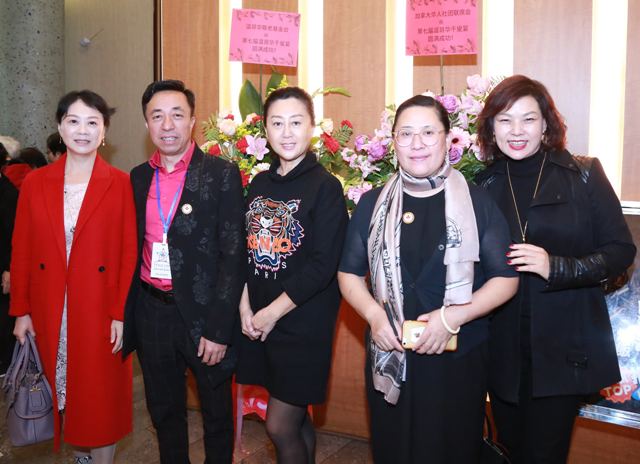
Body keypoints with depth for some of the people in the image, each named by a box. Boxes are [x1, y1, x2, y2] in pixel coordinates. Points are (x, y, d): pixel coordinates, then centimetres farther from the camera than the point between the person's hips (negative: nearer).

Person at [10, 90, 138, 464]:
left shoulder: (121, 184, -4)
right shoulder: (35, 183, 4)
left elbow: (130, 254, -6)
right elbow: (21, 251, 5)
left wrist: (121, 315, -10)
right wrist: (21, 310, 2)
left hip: (100, 311, -3)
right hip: (49, 312, 3)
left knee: (101, 395, 7)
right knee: (62, 390, 14)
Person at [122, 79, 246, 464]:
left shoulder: (222, 175, -9)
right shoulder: (138, 178, 6)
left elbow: (233, 255, -12)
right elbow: (134, 250, 10)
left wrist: (219, 329, -16)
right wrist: (125, 315, 5)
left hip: (203, 312, -4)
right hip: (152, 311, 4)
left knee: (216, 413, 14)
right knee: (164, 411, 19)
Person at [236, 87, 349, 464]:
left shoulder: (325, 187, -11)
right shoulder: (259, 184, 8)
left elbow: (323, 265, -16)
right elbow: (246, 250, 9)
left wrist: (273, 313, -13)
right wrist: (245, 308, -3)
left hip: (304, 325, -5)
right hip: (259, 324, 5)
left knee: (280, 426, 0)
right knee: (296, 419, 17)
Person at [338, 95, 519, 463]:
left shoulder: (477, 202, -2)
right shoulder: (372, 204, 5)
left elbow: (506, 278, -3)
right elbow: (350, 273, 7)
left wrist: (453, 316, -17)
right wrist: (375, 315, -11)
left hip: (459, 359, -1)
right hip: (389, 358, 2)